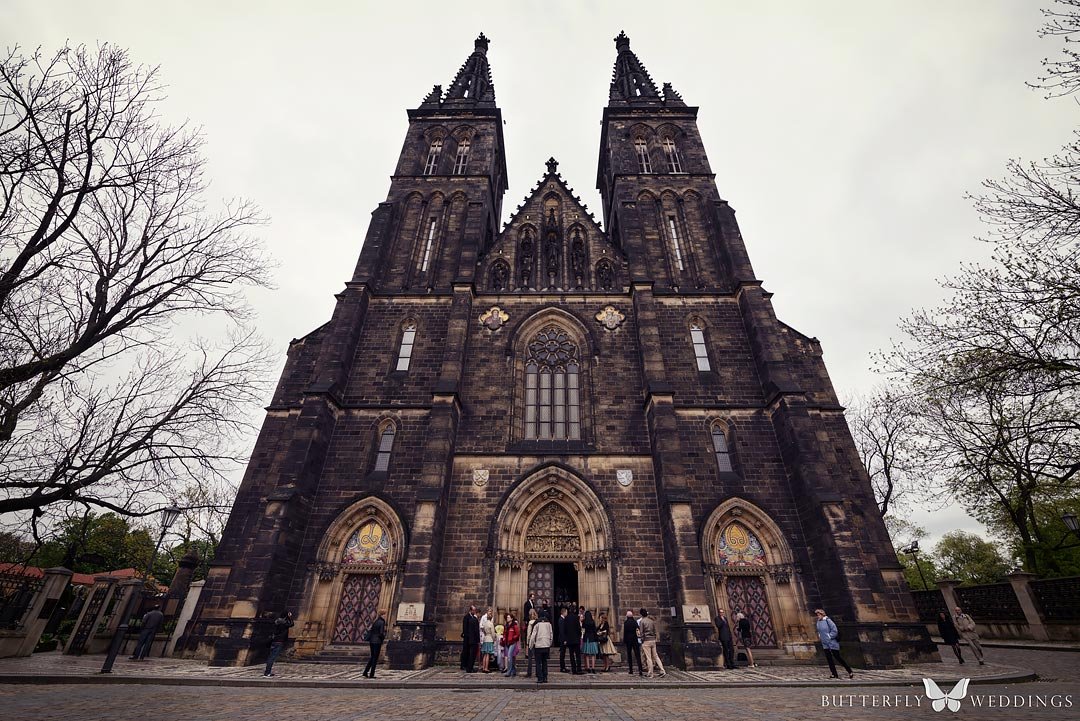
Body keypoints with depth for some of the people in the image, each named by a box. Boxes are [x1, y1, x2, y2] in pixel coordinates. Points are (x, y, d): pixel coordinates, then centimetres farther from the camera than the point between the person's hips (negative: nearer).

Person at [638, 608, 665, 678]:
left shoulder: (641, 621, -6)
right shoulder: (652, 621, 9)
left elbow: (642, 633, -8)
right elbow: (655, 631, 12)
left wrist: (642, 641, -1)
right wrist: (654, 639, 19)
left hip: (646, 641, -5)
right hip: (653, 640, 5)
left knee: (648, 657, 0)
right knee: (656, 656, 12)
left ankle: (650, 674, 4)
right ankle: (662, 671, 6)